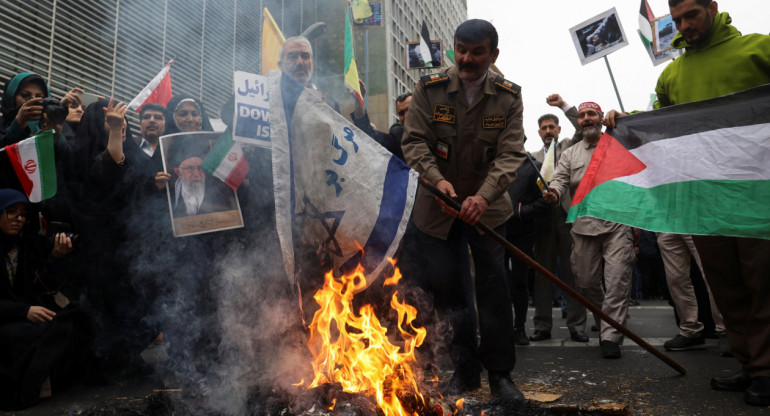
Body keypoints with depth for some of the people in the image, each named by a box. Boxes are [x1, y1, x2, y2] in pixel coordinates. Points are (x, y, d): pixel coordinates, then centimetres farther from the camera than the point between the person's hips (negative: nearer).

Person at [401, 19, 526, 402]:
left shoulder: (508, 97, -5)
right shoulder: (429, 90, -5)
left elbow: (510, 155, -14)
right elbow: (414, 141, -10)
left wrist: (483, 196, -31)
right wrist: (437, 180, -29)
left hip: (487, 209, 0)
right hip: (437, 209, 1)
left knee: (494, 288, -2)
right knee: (447, 289, 5)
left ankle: (500, 373, 14)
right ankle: (465, 369, 22)